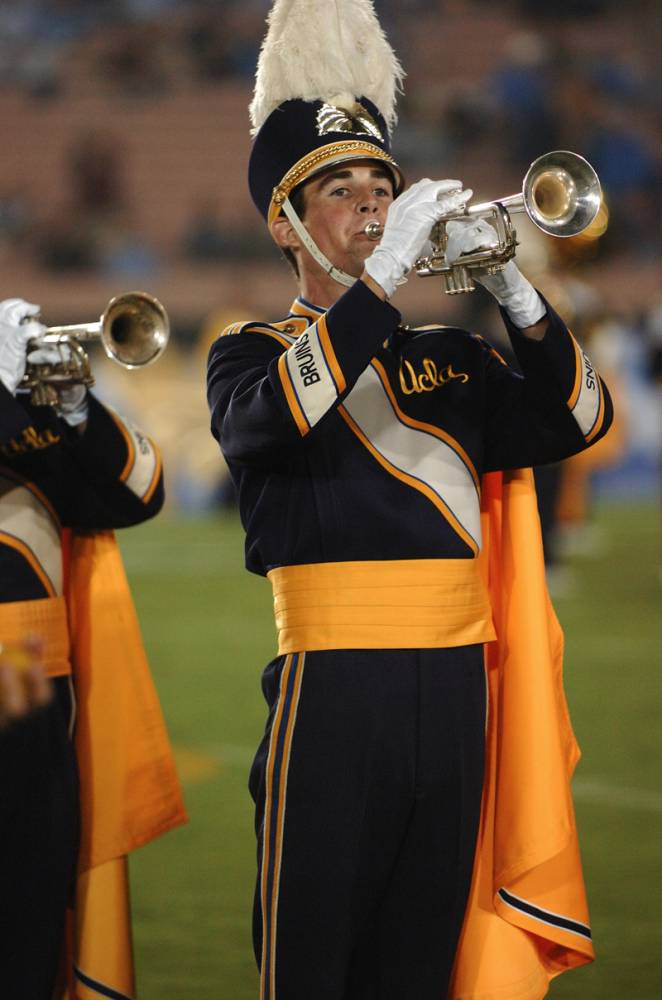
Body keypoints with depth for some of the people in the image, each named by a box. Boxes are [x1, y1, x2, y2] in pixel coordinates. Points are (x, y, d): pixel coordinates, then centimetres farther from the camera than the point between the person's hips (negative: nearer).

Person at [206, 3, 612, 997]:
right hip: (336, 684, -5)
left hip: (453, 685, 5)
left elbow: (574, 421, 7)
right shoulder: (249, 351, 4)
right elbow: (275, 415, -19)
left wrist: (514, 293, -8)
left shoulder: (449, 356, 18)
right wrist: (379, 275, -22)